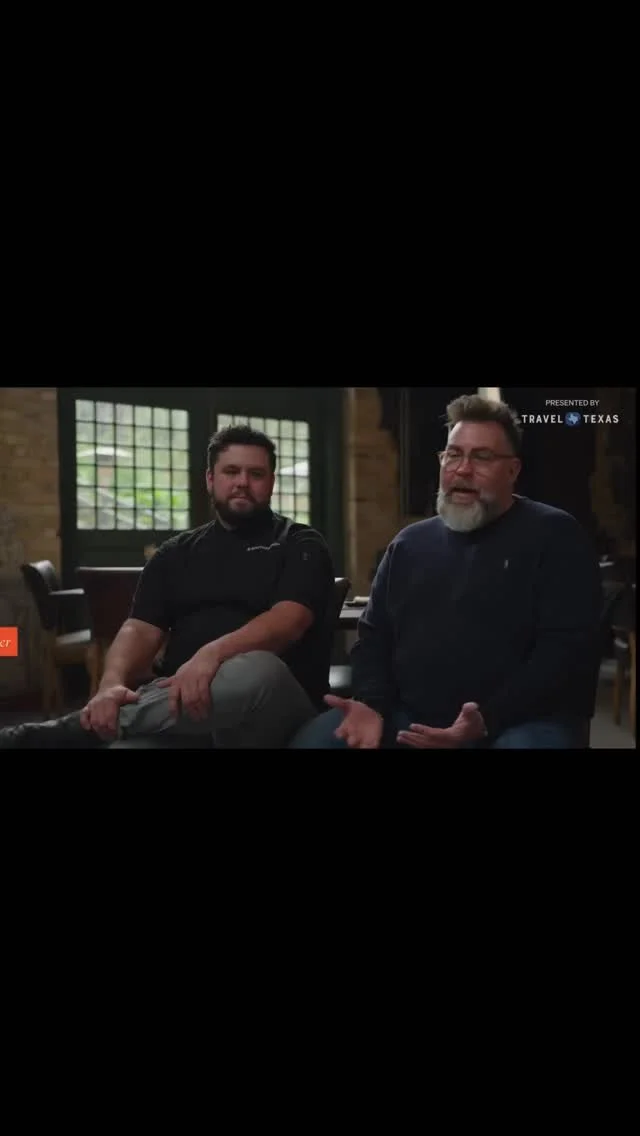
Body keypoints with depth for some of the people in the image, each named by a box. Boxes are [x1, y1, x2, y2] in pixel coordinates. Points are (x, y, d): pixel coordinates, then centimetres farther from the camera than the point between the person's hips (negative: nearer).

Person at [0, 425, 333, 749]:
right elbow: (141, 629, 6)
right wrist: (112, 685, -18)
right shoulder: (176, 552, 18)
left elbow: (289, 619, -12)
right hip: (180, 698, 2)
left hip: (273, 703, -2)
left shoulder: (300, 545, 6)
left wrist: (213, 654, -31)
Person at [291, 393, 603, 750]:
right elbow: (375, 634, 19)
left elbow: (570, 649, -9)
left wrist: (487, 720, -22)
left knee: (526, 742, -38)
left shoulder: (555, 536, 1)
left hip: (520, 720, -4)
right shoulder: (410, 543, 18)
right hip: (409, 719, 4)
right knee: (312, 738, -17)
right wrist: (372, 704, -3)